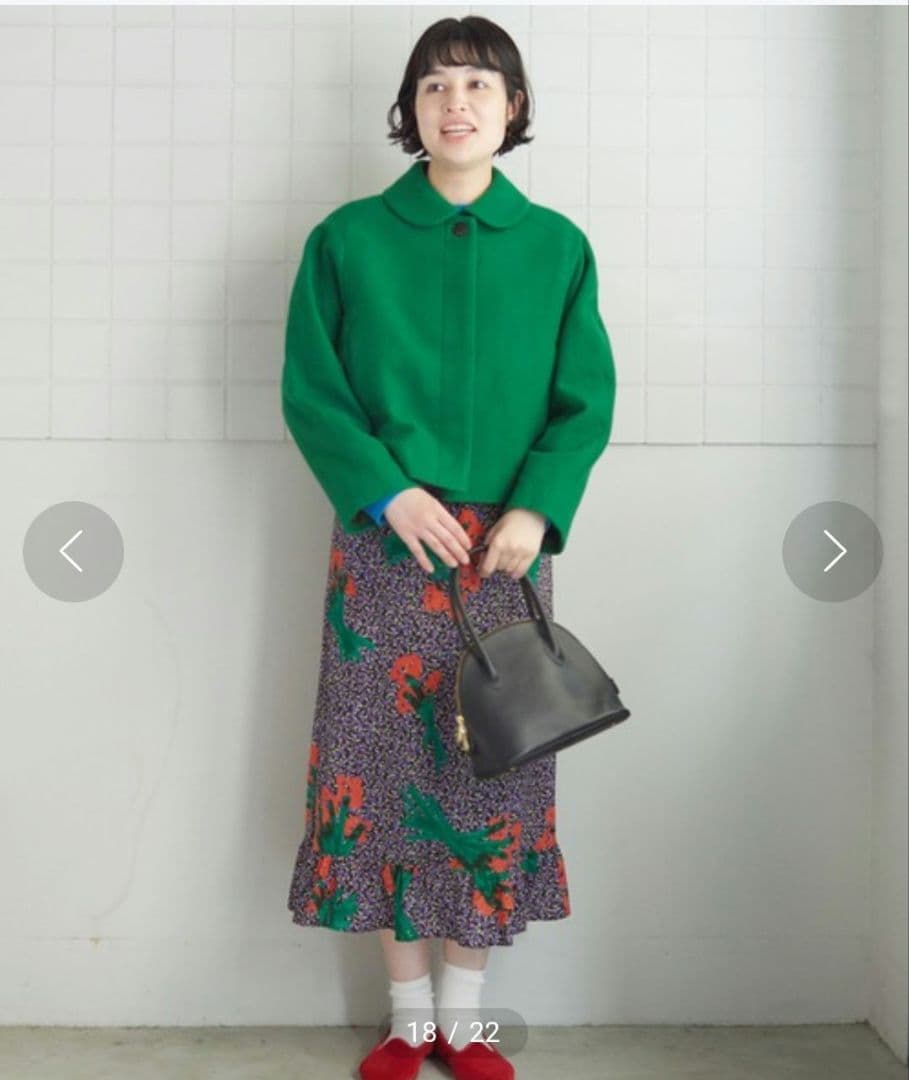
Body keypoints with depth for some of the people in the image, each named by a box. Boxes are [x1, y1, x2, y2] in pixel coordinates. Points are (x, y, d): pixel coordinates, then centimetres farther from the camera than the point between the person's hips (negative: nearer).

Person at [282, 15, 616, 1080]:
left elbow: (585, 401, 3)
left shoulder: (556, 246, 5)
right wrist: (389, 492, -13)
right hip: (383, 544, -1)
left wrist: (535, 511, -12)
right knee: (383, 760, 2)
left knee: (494, 765, 5)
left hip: (505, 549, 1)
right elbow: (311, 391, 0)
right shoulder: (349, 237, 2)